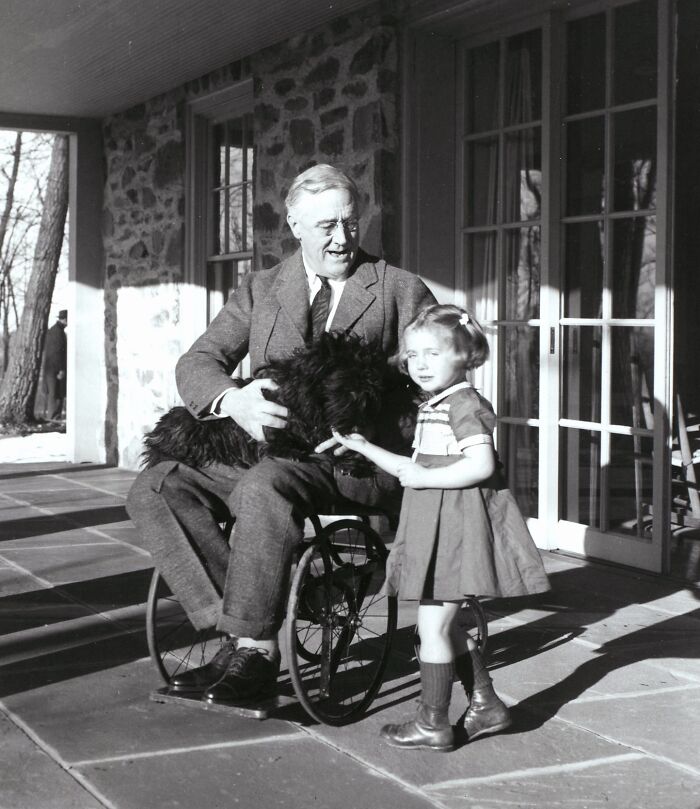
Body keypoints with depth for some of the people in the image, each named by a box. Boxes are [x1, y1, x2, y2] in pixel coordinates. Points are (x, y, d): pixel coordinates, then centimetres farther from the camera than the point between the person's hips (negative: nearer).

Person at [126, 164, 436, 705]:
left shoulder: (401, 290, 9)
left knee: (263, 487, -36)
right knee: (155, 488, -17)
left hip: (358, 460, -5)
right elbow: (197, 363, 7)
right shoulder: (260, 290, 17)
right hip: (263, 448, 5)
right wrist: (233, 400, -17)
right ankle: (237, 627, -19)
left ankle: (256, 650, -25)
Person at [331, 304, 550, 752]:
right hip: (437, 527, 10)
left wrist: (424, 478, -21)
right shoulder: (430, 409, 15)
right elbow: (415, 468, 21)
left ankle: (433, 723, 8)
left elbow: (481, 465, -25)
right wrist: (363, 446, 18)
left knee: (433, 626, -3)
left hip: (457, 525, -10)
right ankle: (486, 705, 26)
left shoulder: (465, 404, -14)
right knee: (446, 626, 17)